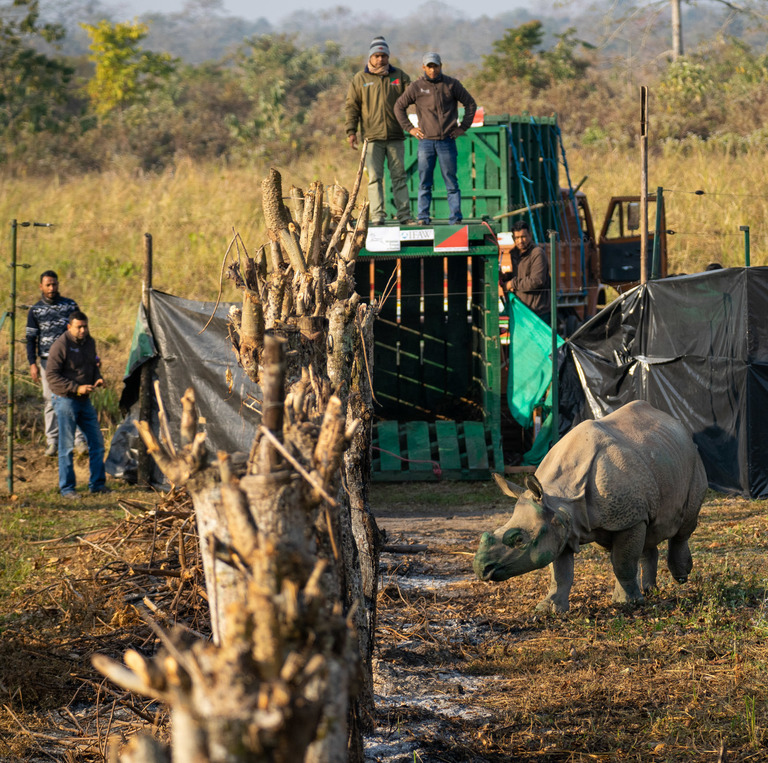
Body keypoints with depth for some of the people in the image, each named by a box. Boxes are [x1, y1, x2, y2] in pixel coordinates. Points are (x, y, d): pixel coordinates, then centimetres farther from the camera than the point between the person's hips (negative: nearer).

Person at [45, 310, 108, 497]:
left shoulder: (89, 342, 8)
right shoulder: (61, 345, -15)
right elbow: (51, 375, -17)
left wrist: (97, 378, -1)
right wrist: (76, 388, -22)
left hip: (85, 400, 7)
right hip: (65, 399, -7)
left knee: (97, 442, 7)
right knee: (67, 446, -4)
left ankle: (97, 484, 17)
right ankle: (67, 488, 3)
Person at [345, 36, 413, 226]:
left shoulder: (399, 76, 11)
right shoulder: (360, 79, 7)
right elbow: (352, 106, 6)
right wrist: (351, 131, -2)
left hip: (395, 136, 1)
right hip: (372, 137, -1)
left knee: (399, 176, 3)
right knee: (375, 177, -5)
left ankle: (404, 215, 5)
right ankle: (377, 216, -6)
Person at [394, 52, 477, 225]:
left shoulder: (452, 85, 4)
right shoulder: (416, 87, 5)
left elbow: (470, 104, 12)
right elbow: (399, 106, 14)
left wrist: (463, 127, 5)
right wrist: (409, 128, 6)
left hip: (447, 141, -1)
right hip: (426, 140, 1)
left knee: (451, 182, 0)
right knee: (424, 183, -1)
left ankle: (455, 217, 1)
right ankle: (423, 217, 2)